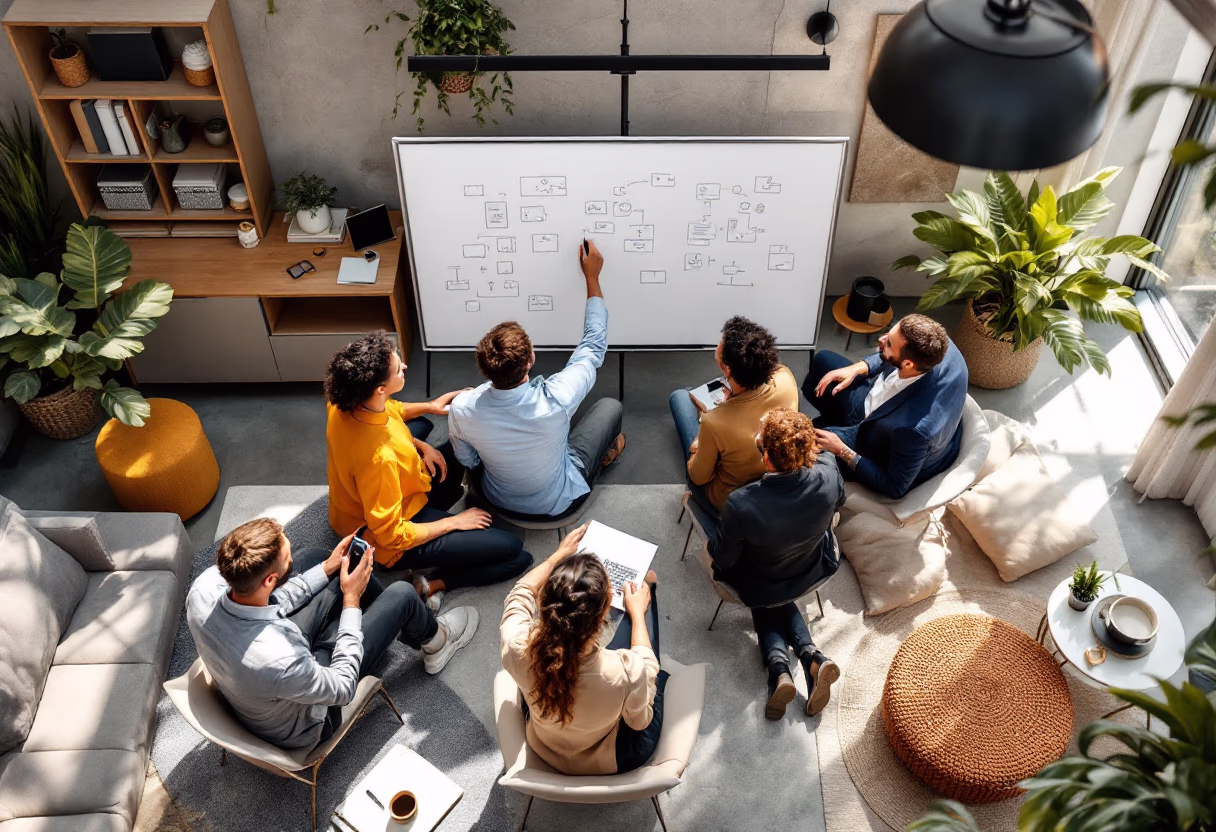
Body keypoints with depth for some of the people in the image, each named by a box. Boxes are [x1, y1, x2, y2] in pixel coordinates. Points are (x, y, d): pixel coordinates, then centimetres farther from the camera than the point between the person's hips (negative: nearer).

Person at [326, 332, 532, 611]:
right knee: (515, 553, -10)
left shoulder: (345, 404, -18)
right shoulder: (378, 457, -42)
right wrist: (452, 522, -17)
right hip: (395, 542, -8)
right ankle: (432, 584, -6)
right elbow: (392, 536, -29)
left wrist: (420, 446, -4)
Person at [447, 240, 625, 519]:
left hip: (498, 499, 3)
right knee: (610, 406, 15)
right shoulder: (555, 399, -40)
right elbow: (594, 346, -22)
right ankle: (605, 453, 48)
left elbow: (469, 462, -10)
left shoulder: (461, 408, -32)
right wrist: (592, 277, -12)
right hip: (559, 502, -2)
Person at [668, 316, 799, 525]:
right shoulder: (785, 377, -29)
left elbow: (699, 477, -19)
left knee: (680, 397, 13)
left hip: (727, 502, -4)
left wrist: (696, 450, 0)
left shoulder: (714, 423, -41)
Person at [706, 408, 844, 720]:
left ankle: (779, 665, 8)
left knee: (767, 601, 32)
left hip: (760, 588, -3)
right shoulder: (828, 473, -32)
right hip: (813, 573, 3)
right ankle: (810, 654, 11)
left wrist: (712, 545, 2)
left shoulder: (742, 505, -41)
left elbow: (724, 558, -21)